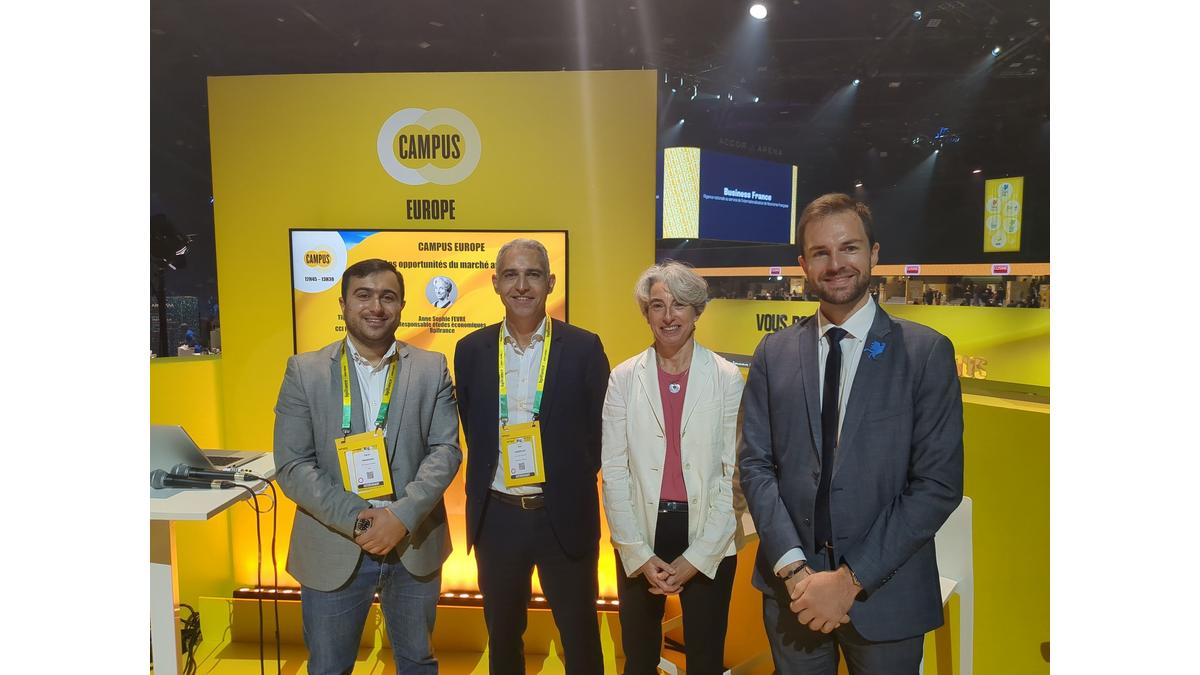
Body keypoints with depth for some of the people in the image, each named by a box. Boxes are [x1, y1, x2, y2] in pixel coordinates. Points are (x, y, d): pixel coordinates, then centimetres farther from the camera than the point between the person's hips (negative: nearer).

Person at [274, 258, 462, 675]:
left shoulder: (432, 368, 0)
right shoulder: (305, 371, -2)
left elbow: (446, 450, -5)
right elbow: (292, 465, -7)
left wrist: (402, 516, -19)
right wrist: (355, 520, -17)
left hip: (415, 545, 1)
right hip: (333, 549, 0)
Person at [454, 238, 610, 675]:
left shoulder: (584, 347, -6)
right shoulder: (471, 350, 1)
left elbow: (599, 431, -1)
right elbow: (473, 432, 7)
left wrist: (569, 484, -5)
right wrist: (493, 481, 1)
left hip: (565, 517, -2)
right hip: (496, 517, 2)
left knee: (579, 635, 14)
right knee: (502, 634, 20)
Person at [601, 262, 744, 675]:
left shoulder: (727, 378, -5)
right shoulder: (623, 378, -2)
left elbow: (735, 474, -5)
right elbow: (614, 471, -2)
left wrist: (696, 557, -9)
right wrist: (640, 554, -6)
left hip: (708, 544, -1)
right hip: (640, 542, 1)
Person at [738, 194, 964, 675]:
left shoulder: (927, 353, -7)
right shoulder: (773, 354, 0)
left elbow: (939, 484, -10)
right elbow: (755, 464, -2)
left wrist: (851, 578, -14)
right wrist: (794, 568, -12)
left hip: (884, 594, -2)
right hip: (791, 588, 2)